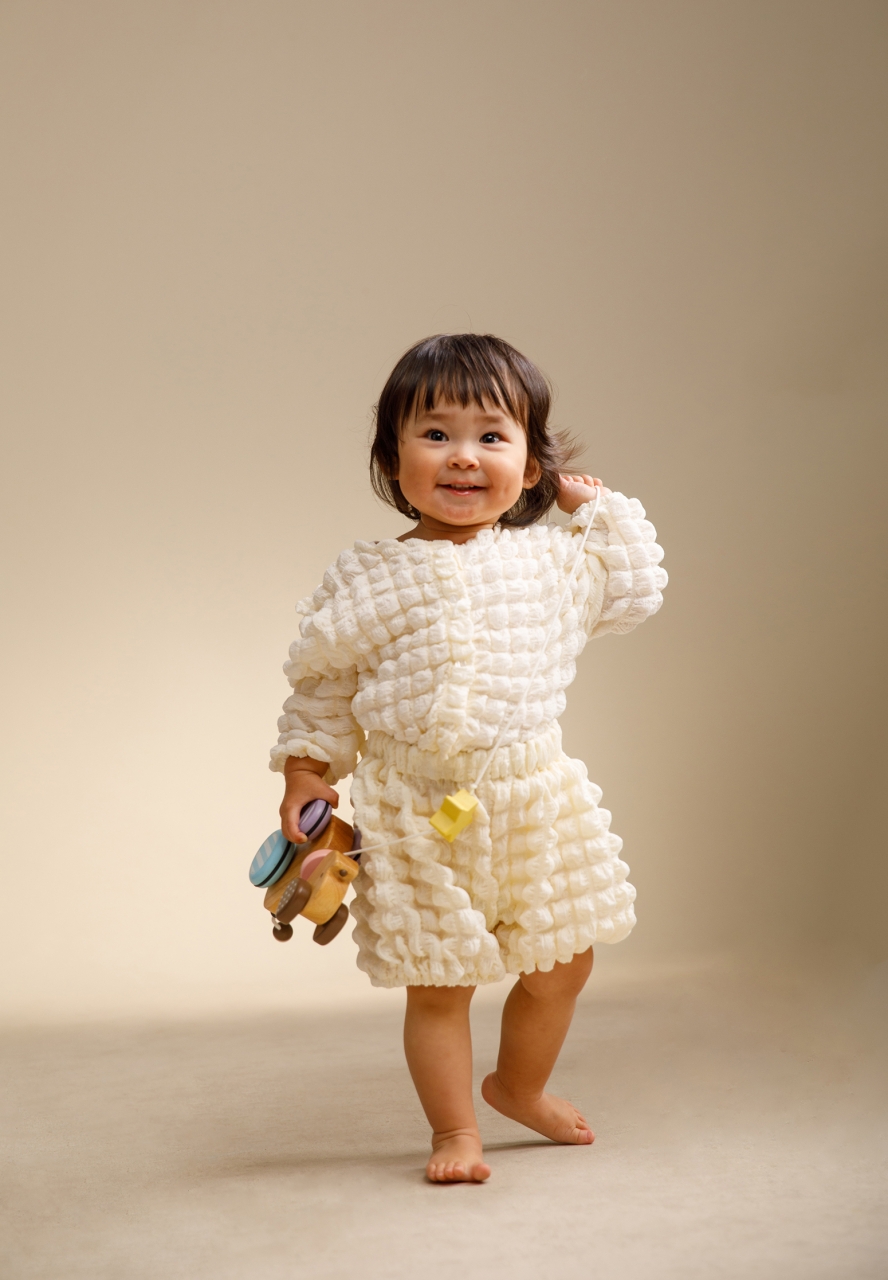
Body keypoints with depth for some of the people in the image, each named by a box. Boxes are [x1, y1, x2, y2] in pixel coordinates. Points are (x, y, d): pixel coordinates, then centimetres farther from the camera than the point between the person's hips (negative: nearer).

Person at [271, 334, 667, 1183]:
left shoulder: (551, 560, 3)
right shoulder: (366, 583, -3)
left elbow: (636, 591, 14)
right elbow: (323, 684, 4)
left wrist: (599, 505, 10)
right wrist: (306, 774, -2)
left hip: (534, 803, 3)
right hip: (419, 818, -3)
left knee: (561, 964, 13)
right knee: (438, 984, 3)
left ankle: (519, 1086, 40)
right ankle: (455, 1129, 23)